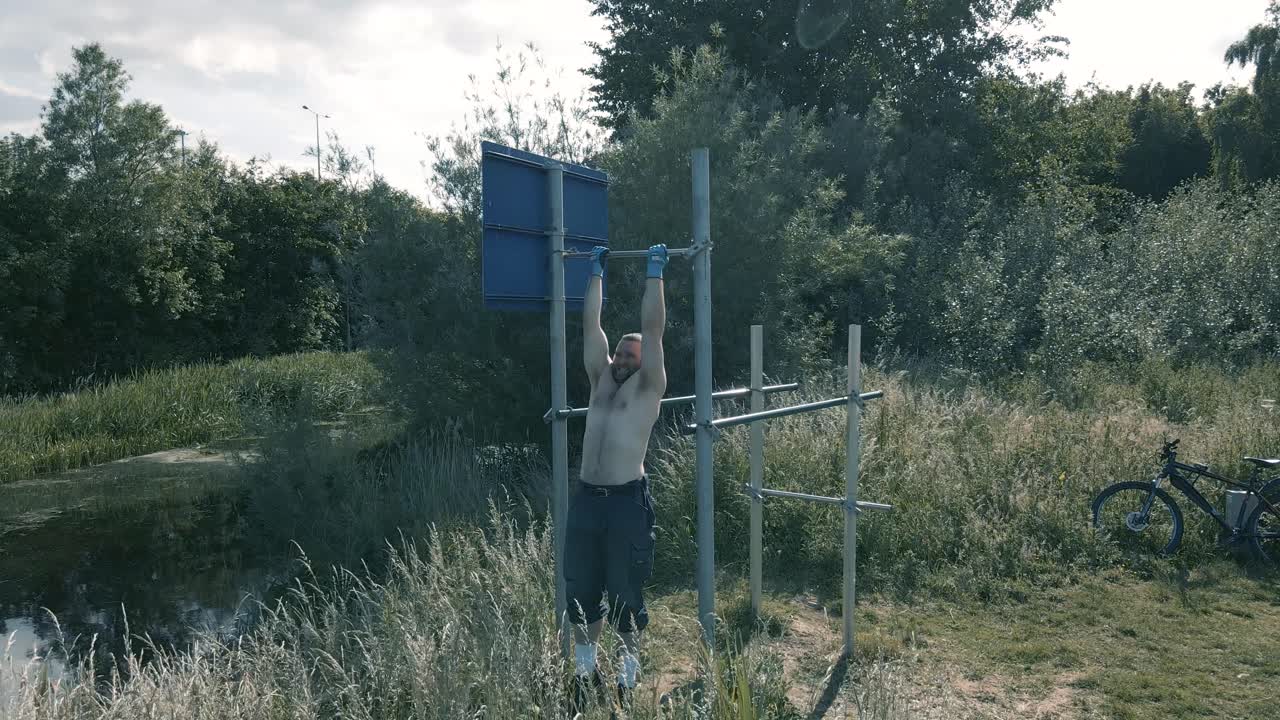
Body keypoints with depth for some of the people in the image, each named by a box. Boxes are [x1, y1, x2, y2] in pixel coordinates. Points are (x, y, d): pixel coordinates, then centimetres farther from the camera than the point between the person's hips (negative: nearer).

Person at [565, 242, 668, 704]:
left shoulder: (648, 386, 1)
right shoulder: (601, 380, 14)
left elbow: (653, 328, -5)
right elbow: (591, 324, 16)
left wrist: (655, 272, -2)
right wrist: (597, 271, 19)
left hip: (627, 501, -5)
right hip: (586, 498, 5)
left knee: (625, 593, 4)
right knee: (580, 591, 12)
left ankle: (629, 670, 21)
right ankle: (584, 665, 27)